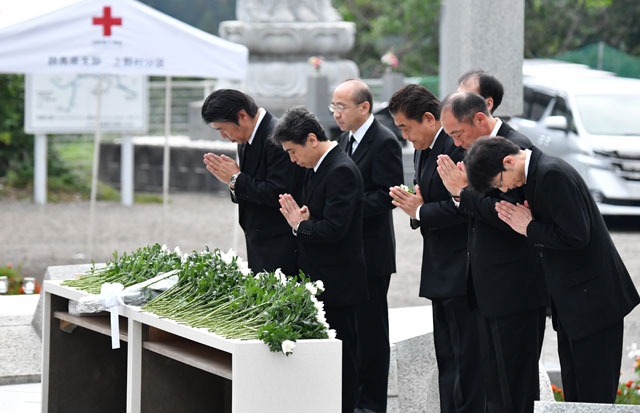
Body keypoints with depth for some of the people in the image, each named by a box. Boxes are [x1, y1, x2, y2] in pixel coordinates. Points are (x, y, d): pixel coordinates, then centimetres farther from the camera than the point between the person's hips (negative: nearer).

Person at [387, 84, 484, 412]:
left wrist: (420, 211, -15)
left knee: (466, 355, -6)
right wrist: (412, 204, 2)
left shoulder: (458, 148, -17)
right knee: (446, 356, 14)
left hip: (461, 271, -10)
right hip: (441, 274, 10)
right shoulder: (422, 150, 15)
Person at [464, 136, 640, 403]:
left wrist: (529, 228, -12)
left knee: (595, 396, -6)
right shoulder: (537, 174, 11)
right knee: (574, 396, 14)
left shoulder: (553, 174, -20)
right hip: (571, 304, 11)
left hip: (593, 299, -11)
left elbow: (575, 235, -25)